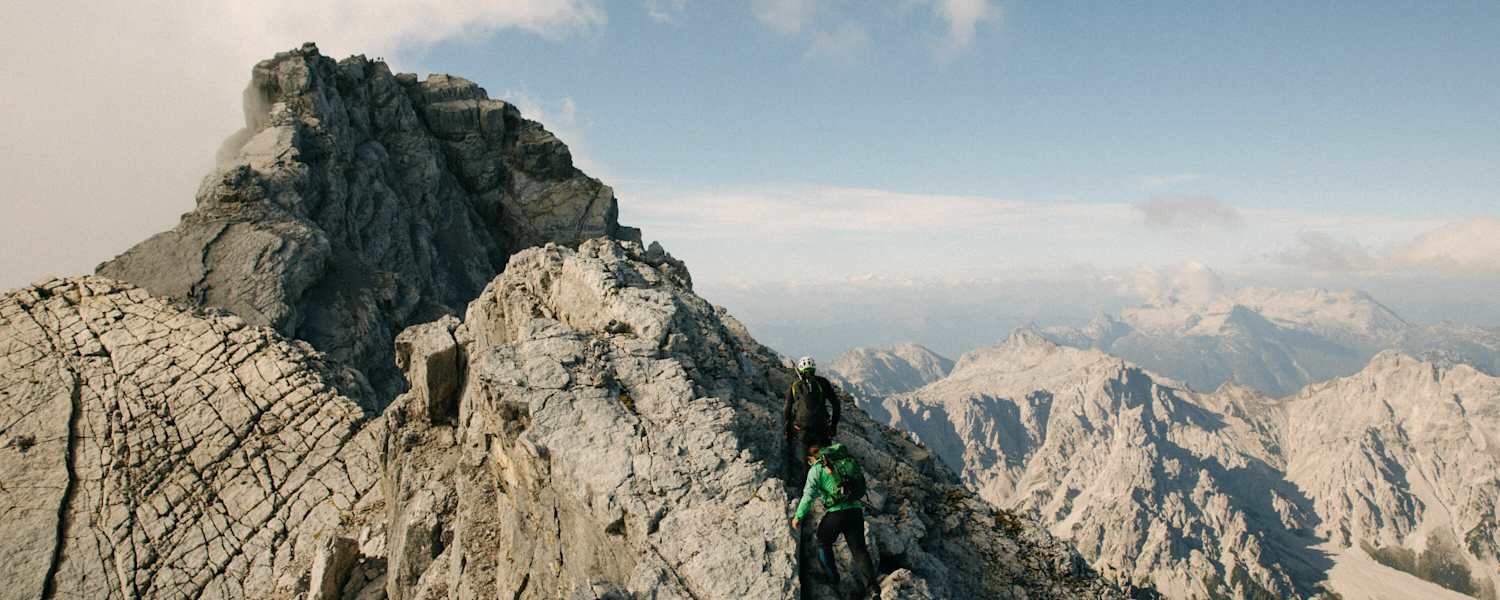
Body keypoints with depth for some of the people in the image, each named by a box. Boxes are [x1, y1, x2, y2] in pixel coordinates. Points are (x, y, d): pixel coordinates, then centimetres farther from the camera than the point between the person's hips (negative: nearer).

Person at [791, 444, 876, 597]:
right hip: (856, 509, 5)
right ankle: (870, 582, 0)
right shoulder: (844, 461, 16)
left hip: (835, 511, -4)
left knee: (823, 543, 20)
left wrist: (798, 516, 2)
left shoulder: (816, 469, 2)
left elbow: (809, 495, -3)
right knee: (858, 548, 9)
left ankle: (832, 577, 23)